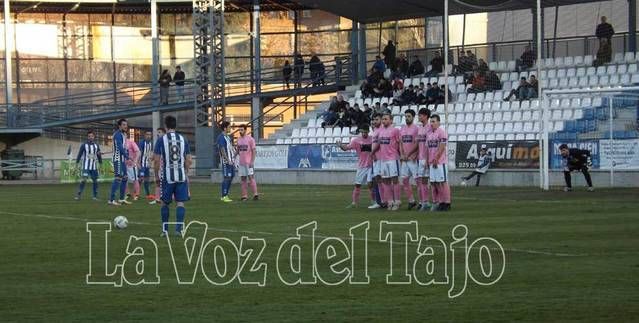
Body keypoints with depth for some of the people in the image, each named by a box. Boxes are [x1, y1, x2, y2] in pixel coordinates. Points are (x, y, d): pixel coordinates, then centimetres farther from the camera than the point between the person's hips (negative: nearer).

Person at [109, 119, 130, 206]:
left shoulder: (123, 134, 17)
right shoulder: (118, 134, -13)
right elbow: (120, 147, -22)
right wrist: (127, 157, -26)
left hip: (123, 159, 10)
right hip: (118, 159, -10)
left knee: (124, 178, 13)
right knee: (118, 178, -13)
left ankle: (121, 199, 20)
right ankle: (111, 200, -14)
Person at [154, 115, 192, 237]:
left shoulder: (161, 140, -4)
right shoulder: (183, 139, 4)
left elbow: (156, 160, -5)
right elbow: (188, 160, 6)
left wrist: (156, 176, 6)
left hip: (167, 177, -1)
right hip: (181, 176, 1)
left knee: (165, 203, 12)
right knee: (180, 202, 3)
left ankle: (165, 230, 15)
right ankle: (179, 229, -8)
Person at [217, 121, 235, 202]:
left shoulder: (228, 137, 17)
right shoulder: (221, 137, -11)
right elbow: (222, 150, -18)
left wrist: (233, 160, 17)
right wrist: (228, 160, -21)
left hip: (231, 161, 9)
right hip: (226, 162, -9)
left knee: (231, 177, 10)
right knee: (227, 178, -9)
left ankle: (226, 195, 16)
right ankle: (224, 196, -6)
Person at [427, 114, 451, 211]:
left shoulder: (442, 132, -8)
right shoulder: (429, 134, 16)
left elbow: (441, 148, -14)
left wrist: (436, 159, -16)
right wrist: (428, 161, 11)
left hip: (440, 162, -8)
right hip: (431, 162, 8)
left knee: (442, 182, -7)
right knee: (433, 182, 7)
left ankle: (446, 203, -4)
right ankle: (436, 202, 12)